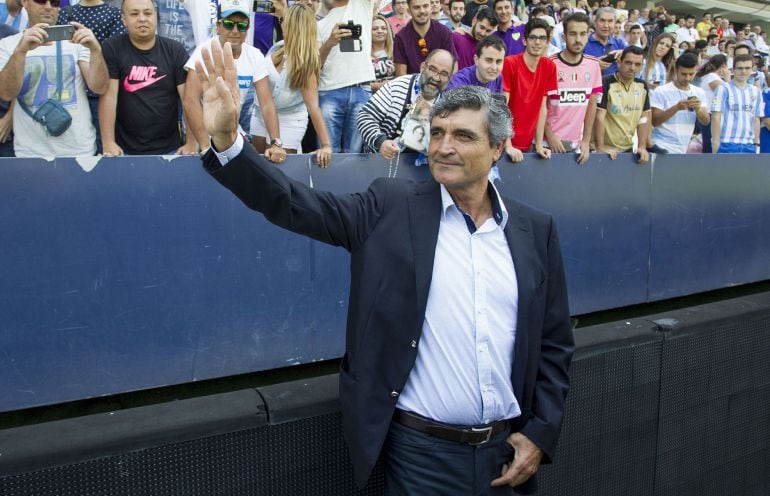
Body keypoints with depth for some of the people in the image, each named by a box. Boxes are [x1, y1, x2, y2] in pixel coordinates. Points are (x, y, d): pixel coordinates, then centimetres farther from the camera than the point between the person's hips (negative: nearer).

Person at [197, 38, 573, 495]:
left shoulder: (535, 230, 1)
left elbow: (555, 343, 6)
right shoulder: (392, 207, -5)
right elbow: (298, 205, -15)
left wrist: (541, 433, 0)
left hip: (506, 450, 3)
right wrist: (227, 139, -28)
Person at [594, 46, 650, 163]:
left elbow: (644, 118, 8)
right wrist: (600, 147, -23)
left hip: (628, 148, 6)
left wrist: (642, 146, 0)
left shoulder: (642, 86, 5)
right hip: (606, 149, -5)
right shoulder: (606, 83, -13)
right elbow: (599, 117, -18)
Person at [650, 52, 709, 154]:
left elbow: (706, 121, 3)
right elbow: (654, 121, -14)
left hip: (683, 150, 6)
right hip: (662, 148, -6)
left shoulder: (699, 92, 7)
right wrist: (676, 108, -26)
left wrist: (698, 109, -18)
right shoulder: (662, 91, -9)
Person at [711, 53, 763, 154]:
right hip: (726, 144, -5)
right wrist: (716, 143, -13)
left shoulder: (755, 92, 12)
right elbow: (716, 117, -8)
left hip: (748, 145, 6)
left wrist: (756, 143, 13)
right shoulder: (724, 89, -4)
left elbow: (756, 120, 16)